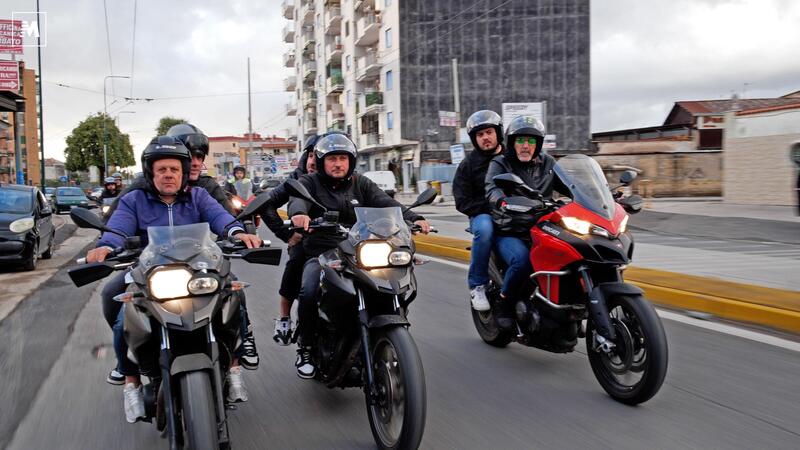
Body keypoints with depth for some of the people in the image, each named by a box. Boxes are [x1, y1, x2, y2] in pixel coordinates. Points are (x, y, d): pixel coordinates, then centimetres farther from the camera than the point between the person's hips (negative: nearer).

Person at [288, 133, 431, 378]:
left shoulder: (361, 184, 15)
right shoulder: (310, 182, 7)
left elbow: (387, 203, 0)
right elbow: (298, 199, -16)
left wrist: (413, 218, -20)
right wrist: (299, 213, -42)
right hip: (320, 254, -2)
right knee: (309, 292, -30)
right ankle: (306, 347, -6)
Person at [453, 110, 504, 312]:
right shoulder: (468, 165, 9)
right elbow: (463, 202, 1)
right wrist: (491, 208, -13)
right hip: (484, 214, -2)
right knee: (484, 229, -38)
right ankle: (477, 285, -21)